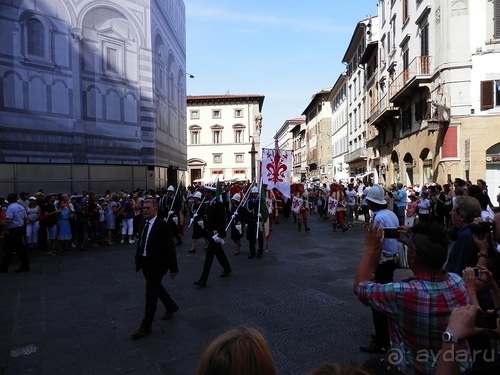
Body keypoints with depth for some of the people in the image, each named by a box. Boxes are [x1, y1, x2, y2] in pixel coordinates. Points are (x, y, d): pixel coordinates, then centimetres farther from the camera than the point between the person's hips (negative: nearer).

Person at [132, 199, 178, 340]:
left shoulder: (163, 226, -18)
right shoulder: (144, 224, 4)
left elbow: (170, 248, -16)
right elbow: (141, 243, 11)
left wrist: (173, 268, -14)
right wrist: (138, 259, 9)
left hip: (156, 265, -8)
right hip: (146, 263, 8)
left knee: (150, 295, 1)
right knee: (156, 287, 24)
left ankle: (146, 327, 15)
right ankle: (171, 306, 47)